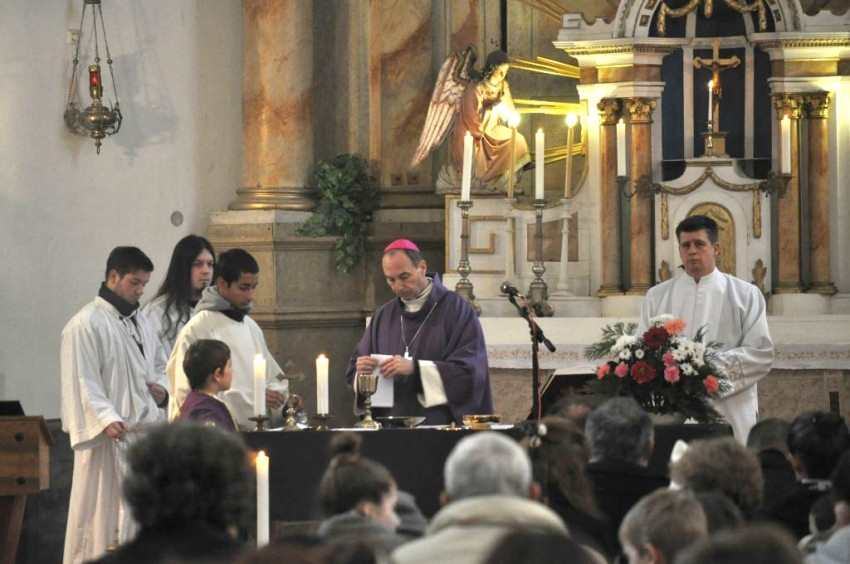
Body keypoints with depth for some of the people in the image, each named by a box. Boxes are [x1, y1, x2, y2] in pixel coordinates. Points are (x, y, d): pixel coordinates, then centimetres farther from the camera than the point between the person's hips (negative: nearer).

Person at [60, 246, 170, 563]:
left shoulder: (141, 323, 18)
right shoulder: (85, 326, -8)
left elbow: (158, 366, 29)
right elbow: (82, 382, -15)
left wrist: (161, 388, 6)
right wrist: (106, 419, -28)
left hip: (146, 432, 8)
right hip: (108, 441, -8)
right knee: (103, 513, -8)